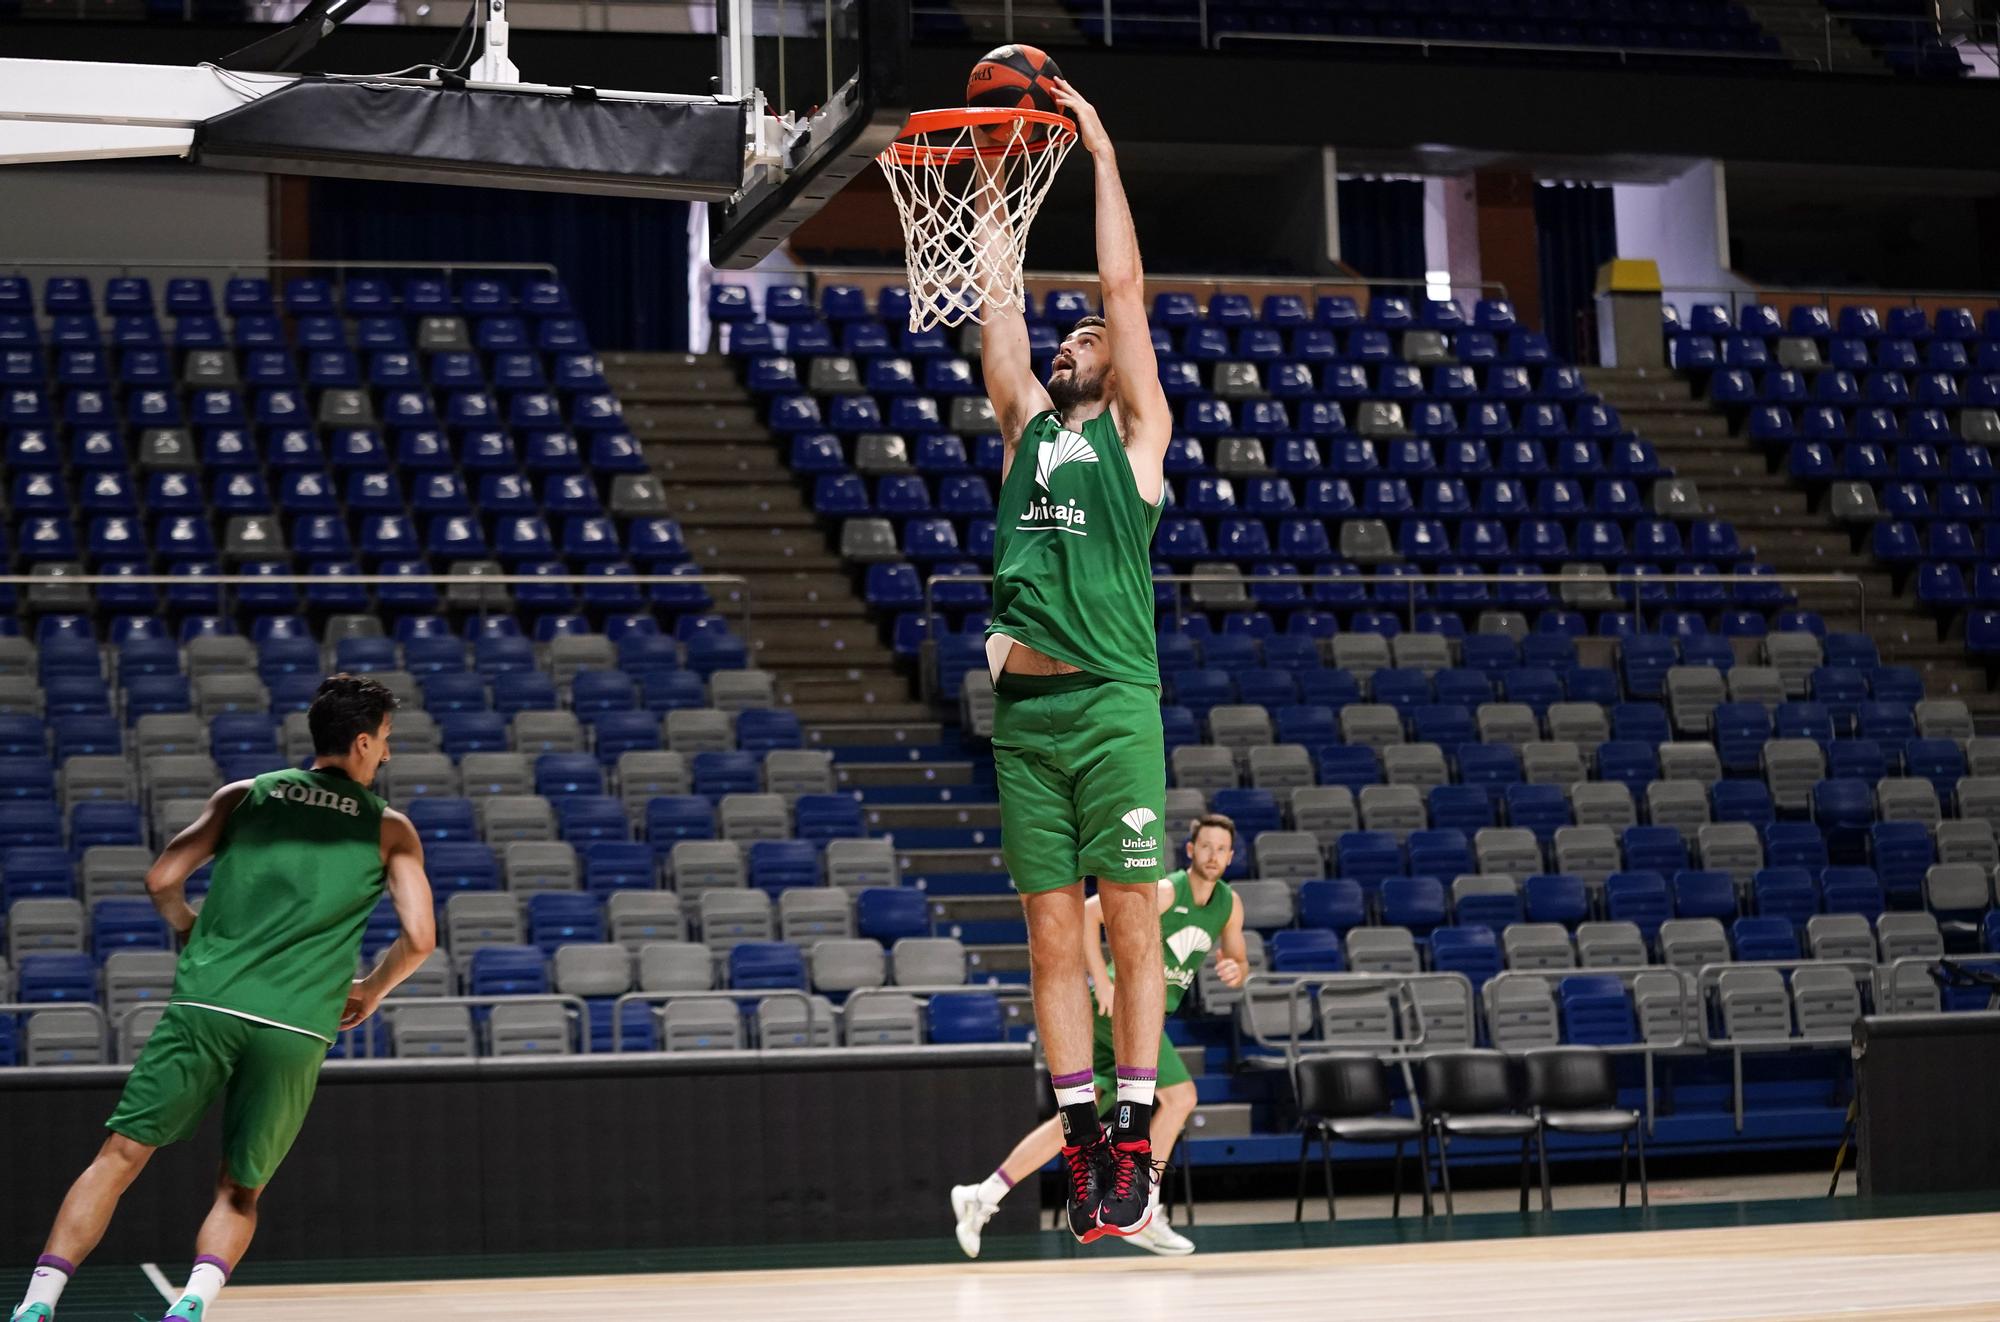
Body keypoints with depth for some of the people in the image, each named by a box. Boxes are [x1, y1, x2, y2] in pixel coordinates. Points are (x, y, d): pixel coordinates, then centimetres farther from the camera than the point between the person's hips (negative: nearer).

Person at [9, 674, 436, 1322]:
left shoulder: (244, 796, 14)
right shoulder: (390, 829, 12)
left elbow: (163, 881, 6)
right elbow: (419, 937, 3)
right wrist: (368, 995, 20)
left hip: (206, 1004, 0)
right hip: (296, 1027, 0)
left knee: (119, 1158, 3)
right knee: (240, 1191, 13)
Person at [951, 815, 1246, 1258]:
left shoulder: (1229, 905, 9)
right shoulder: (1165, 890, -15)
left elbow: (1238, 961, 22)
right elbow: (1085, 913, -19)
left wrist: (1235, 970, -3)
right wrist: (1104, 984, -23)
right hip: (1123, 1003, -8)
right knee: (1179, 1096, -17)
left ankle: (983, 1196, 9)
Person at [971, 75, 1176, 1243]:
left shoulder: (1136, 431, 8)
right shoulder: (1029, 426, 20)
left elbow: (1126, 288, 4)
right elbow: (999, 315, 18)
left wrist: (1103, 155, 6)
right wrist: (995, 217, 20)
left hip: (1112, 707, -5)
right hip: (1024, 710, 5)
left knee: (1132, 926, -4)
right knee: (1054, 938, 3)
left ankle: (1133, 1143, -3)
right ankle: (1082, 1139, 7)